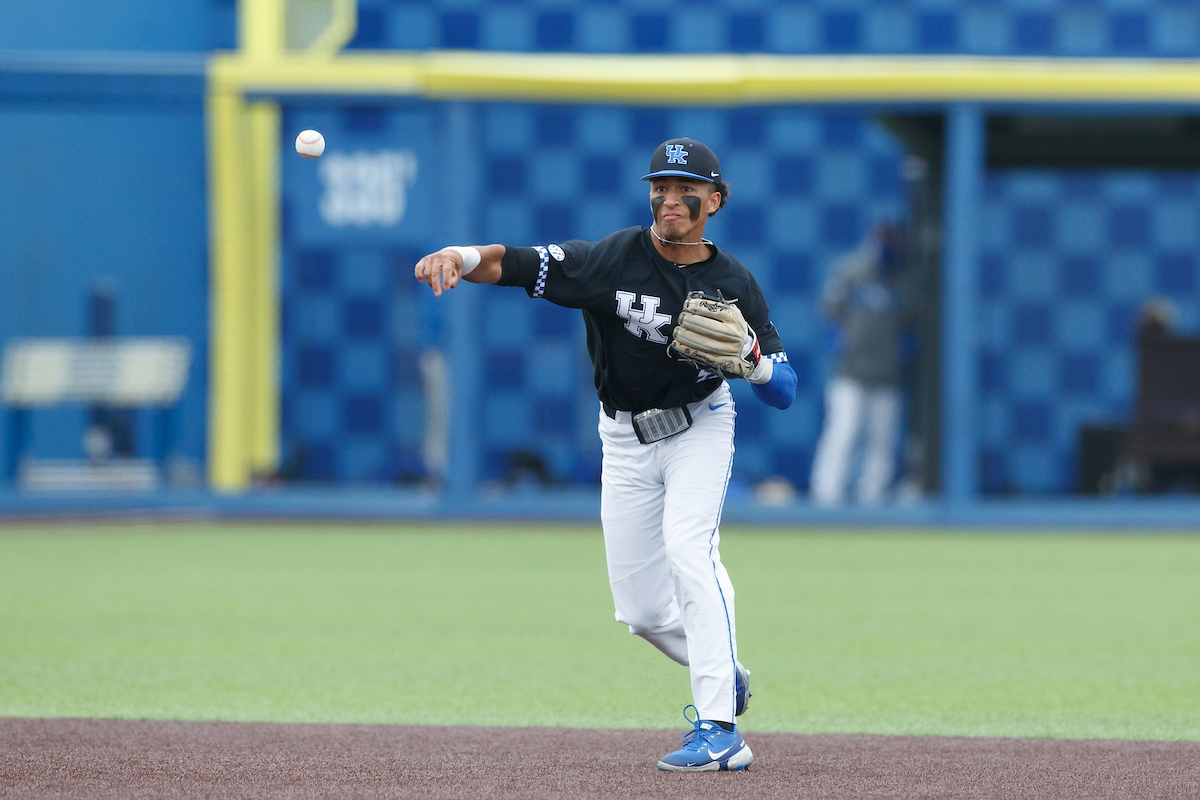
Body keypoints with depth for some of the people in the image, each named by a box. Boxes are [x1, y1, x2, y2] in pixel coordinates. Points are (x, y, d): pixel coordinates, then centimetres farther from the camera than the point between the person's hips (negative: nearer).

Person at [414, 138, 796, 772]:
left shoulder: (733, 285, -11)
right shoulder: (614, 258, -15)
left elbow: (783, 394, -6)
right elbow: (509, 264, -23)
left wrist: (750, 356, -27)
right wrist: (460, 257, -44)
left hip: (699, 429, -2)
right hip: (626, 440, 2)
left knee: (687, 550, -28)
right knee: (641, 610, 4)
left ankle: (719, 732, -31)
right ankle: (726, 675, 35)